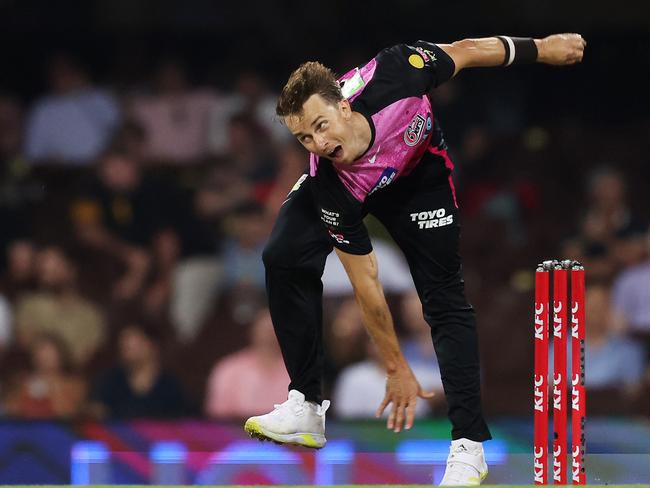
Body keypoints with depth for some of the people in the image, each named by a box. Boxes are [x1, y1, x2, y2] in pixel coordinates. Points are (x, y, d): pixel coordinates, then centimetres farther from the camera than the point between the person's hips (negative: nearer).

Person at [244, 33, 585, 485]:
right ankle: (306, 408, -8)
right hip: (352, 185, 0)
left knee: (444, 295, -11)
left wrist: (541, 48, -8)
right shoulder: (331, 185, -38)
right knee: (285, 257, -20)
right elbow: (366, 283, -29)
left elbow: (464, 52, -22)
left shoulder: (390, 76, -43)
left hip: (418, 174, 0)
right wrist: (396, 368, -23)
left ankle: (469, 444, -11)